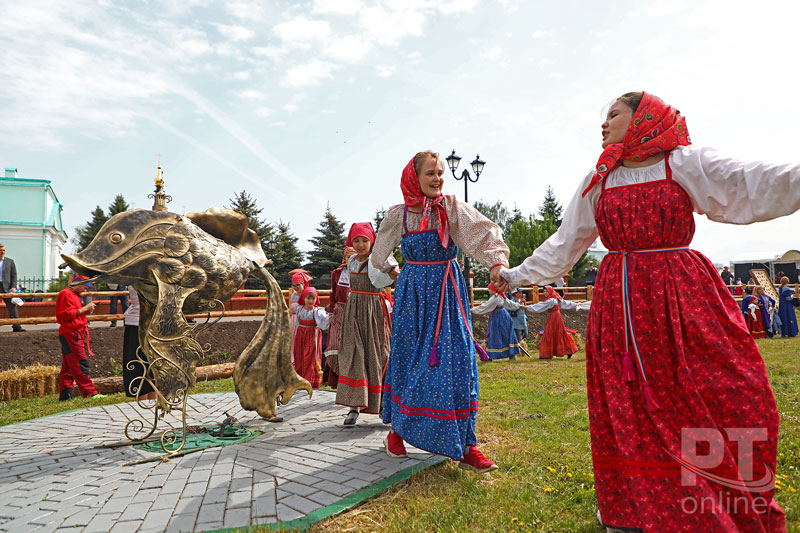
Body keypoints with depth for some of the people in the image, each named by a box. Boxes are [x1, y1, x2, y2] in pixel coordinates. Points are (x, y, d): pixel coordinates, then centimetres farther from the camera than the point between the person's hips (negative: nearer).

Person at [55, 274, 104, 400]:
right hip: (71, 334, -11)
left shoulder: (73, 295, 21)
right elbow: (67, 314, -19)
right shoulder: (66, 294, -11)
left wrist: (86, 310, 10)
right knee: (81, 365, -10)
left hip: (74, 334, 11)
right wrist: (85, 309, -14)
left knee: (68, 366, 9)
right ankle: (90, 393, -9)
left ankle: (65, 396, 12)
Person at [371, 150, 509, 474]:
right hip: (412, 293, 1)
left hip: (448, 293, -1)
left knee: (458, 361, -5)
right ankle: (397, 429, 29)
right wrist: (393, 272, 19)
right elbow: (380, 255, 20)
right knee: (408, 360, 7)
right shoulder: (399, 214, 1)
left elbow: (482, 232, -22)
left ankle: (464, 446, 4)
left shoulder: (451, 207, -4)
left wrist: (497, 260, -37)